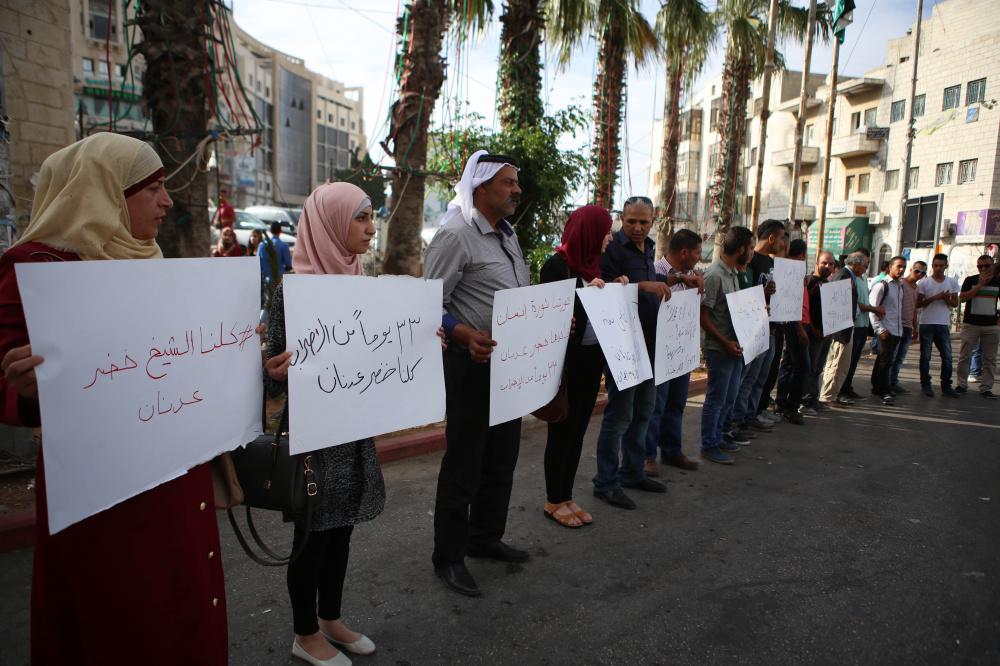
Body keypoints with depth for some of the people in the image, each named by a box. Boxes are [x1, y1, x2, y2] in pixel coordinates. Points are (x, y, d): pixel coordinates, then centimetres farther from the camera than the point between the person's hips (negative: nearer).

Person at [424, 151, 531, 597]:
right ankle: (448, 556, 19)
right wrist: (467, 336, -34)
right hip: (472, 364, -9)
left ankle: (485, 537, 35)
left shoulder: (508, 234, 14)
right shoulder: (456, 235, -14)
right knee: (463, 463, 2)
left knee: (502, 458, 17)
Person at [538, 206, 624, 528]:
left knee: (578, 429, 14)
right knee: (562, 429, 4)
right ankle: (554, 501, 18)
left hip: (592, 358, 8)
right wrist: (585, 291, -22)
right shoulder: (556, 265, -12)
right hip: (568, 360, -8)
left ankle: (566, 496, 26)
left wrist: (616, 290, 3)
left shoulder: (591, 263, 10)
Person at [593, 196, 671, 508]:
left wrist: (666, 281, 12)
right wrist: (641, 285, -28)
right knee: (620, 413, -4)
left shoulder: (647, 248, 15)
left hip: (648, 342, 9)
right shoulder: (613, 247, -11)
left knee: (643, 410, 16)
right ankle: (606, 482, 8)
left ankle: (633, 472, 30)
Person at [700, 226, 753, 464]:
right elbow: (703, 316, -19)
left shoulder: (733, 274, 12)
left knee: (729, 397, 18)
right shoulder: (714, 275, -18)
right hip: (719, 348, -9)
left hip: (734, 346, 9)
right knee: (716, 398, 1)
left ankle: (717, 437, 32)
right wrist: (725, 343, -19)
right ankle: (708, 445, 13)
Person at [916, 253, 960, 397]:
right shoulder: (924, 282, -2)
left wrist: (947, 299, -12)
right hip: (927, 324, -3)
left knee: (947, 357, 3)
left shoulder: (952, 282, 8)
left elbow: (955, 303, 10)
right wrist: (934, 298, -15)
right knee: (925, 356, 3)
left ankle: (946, 386, 12)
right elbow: (918, 304, -2)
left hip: (944, 325, 3)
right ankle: (925, 385, 12)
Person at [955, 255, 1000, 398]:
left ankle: (986, 388, 9)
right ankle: (962, 384, 11)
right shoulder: (970, 280, 1)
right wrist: (980, 284, -14)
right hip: (971, 324, -2)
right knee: (965, 356, 1)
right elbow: (962, 298, -12)